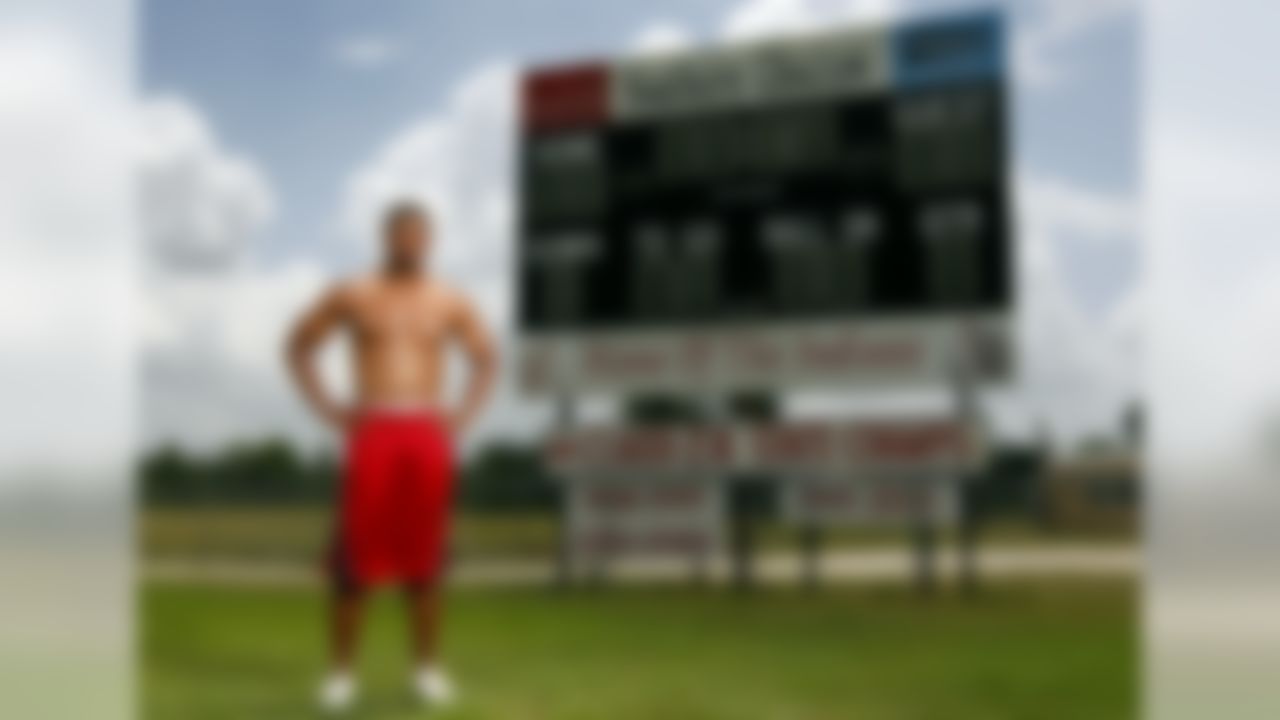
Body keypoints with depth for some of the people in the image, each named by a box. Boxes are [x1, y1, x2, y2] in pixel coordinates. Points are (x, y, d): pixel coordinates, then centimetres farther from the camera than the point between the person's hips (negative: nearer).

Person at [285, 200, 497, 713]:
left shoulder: (449, 301, 8)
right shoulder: (351, 295, 3)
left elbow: (486, 359, 22)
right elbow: (298, 347, 12)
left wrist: (463, 416, 8)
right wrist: (329, 410, 2)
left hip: (428, 439, 2)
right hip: (371, 436, -2)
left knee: (423, 556, 3)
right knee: (355, 558, -4)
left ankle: (427, 668, 12)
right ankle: (340, 672, 4)